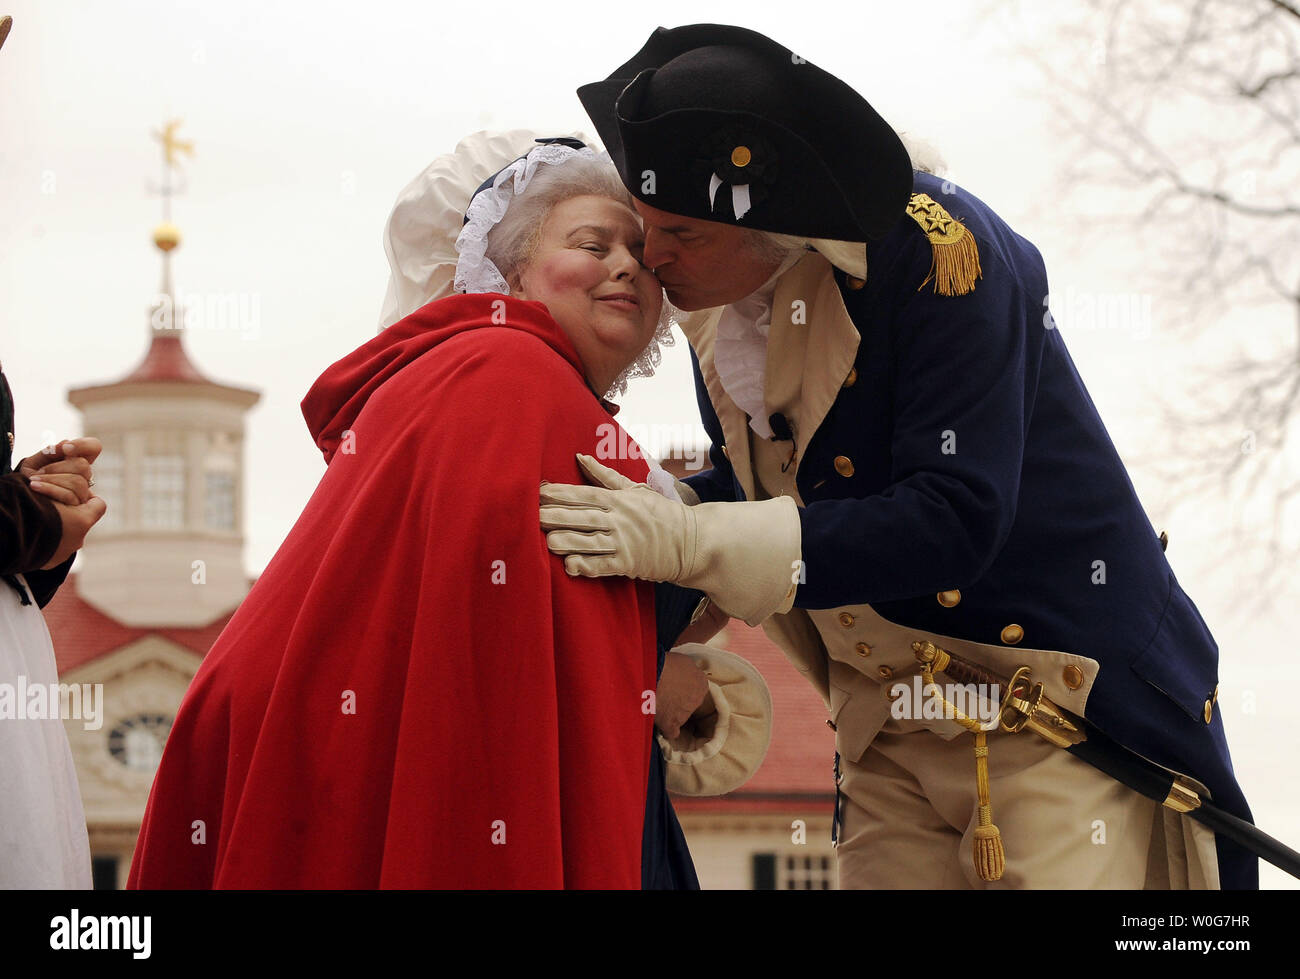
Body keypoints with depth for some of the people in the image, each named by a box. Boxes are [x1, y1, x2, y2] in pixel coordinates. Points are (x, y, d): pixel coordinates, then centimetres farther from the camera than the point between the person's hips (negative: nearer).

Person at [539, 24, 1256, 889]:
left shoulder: (935, 250, -21)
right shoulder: (713, 297, 2)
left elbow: (954, 522, -28)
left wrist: (693, 543, -32)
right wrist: (651, 517, -5)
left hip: (1064, 711, -7)